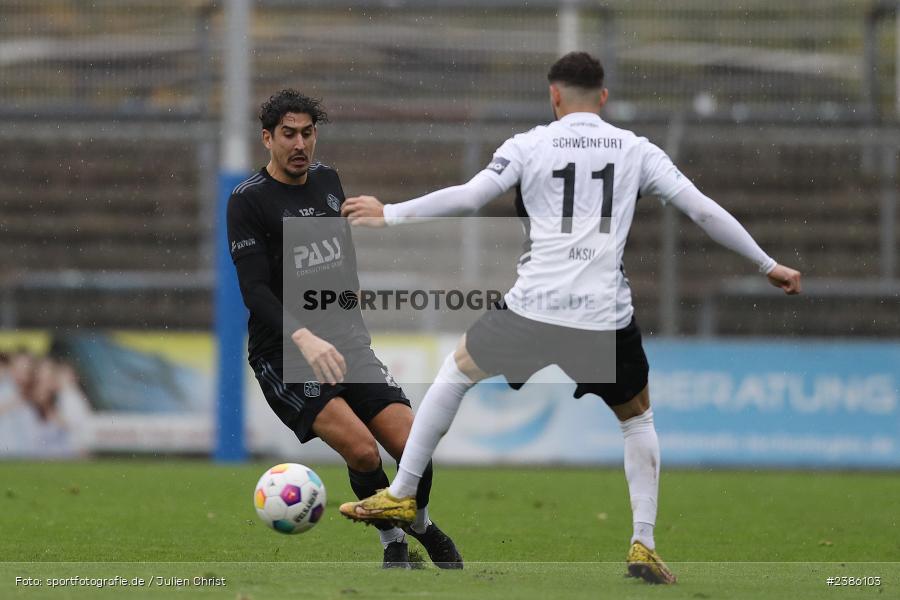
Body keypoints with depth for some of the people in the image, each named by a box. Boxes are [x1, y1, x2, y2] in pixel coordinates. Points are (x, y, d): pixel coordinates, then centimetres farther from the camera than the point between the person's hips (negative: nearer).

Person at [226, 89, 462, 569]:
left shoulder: (327, 181, 10)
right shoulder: (248, 201, -9)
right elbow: (255, 291, -19)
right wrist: (304, 338, -32)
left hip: (345, 343, 5)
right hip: (284, 353, -5)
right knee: (362, 448, -26)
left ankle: (421, 524, 22)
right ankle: (393, 543, -2)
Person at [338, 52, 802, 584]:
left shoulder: (528, 146, 5)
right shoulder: (636, 150, 9)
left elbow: (467, 198, -3)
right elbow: (703, 210, 8)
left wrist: (389, 215, 7)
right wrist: (769, 265, 16)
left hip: (533, 308, -1)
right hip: (606, 319, 1)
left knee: (456, 372, 25)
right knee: (638, 419, 24)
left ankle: (402, 496, 27)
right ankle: (644, 545, 11)